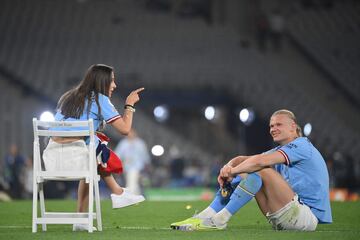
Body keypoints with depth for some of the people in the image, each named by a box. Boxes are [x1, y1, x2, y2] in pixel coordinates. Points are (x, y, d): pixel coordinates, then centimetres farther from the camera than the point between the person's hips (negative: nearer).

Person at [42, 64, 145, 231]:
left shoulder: (68, 97, 23)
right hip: (74, 157, -7)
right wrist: (129, 105, 16)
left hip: (50, 158, 7)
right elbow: (125, 129, 2)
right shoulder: (99, 99, 4)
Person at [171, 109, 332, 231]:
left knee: (261, 170, -23)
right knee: (243, 173, 5)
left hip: (307, 216, -9)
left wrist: (232, 171, -14)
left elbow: (260, 161, -24)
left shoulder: (301, 145, -9)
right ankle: (207, 215, -8)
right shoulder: (280, 151, 20)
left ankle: (220, 219, -23)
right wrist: (229, 166, -12)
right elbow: (243, 159, 10)